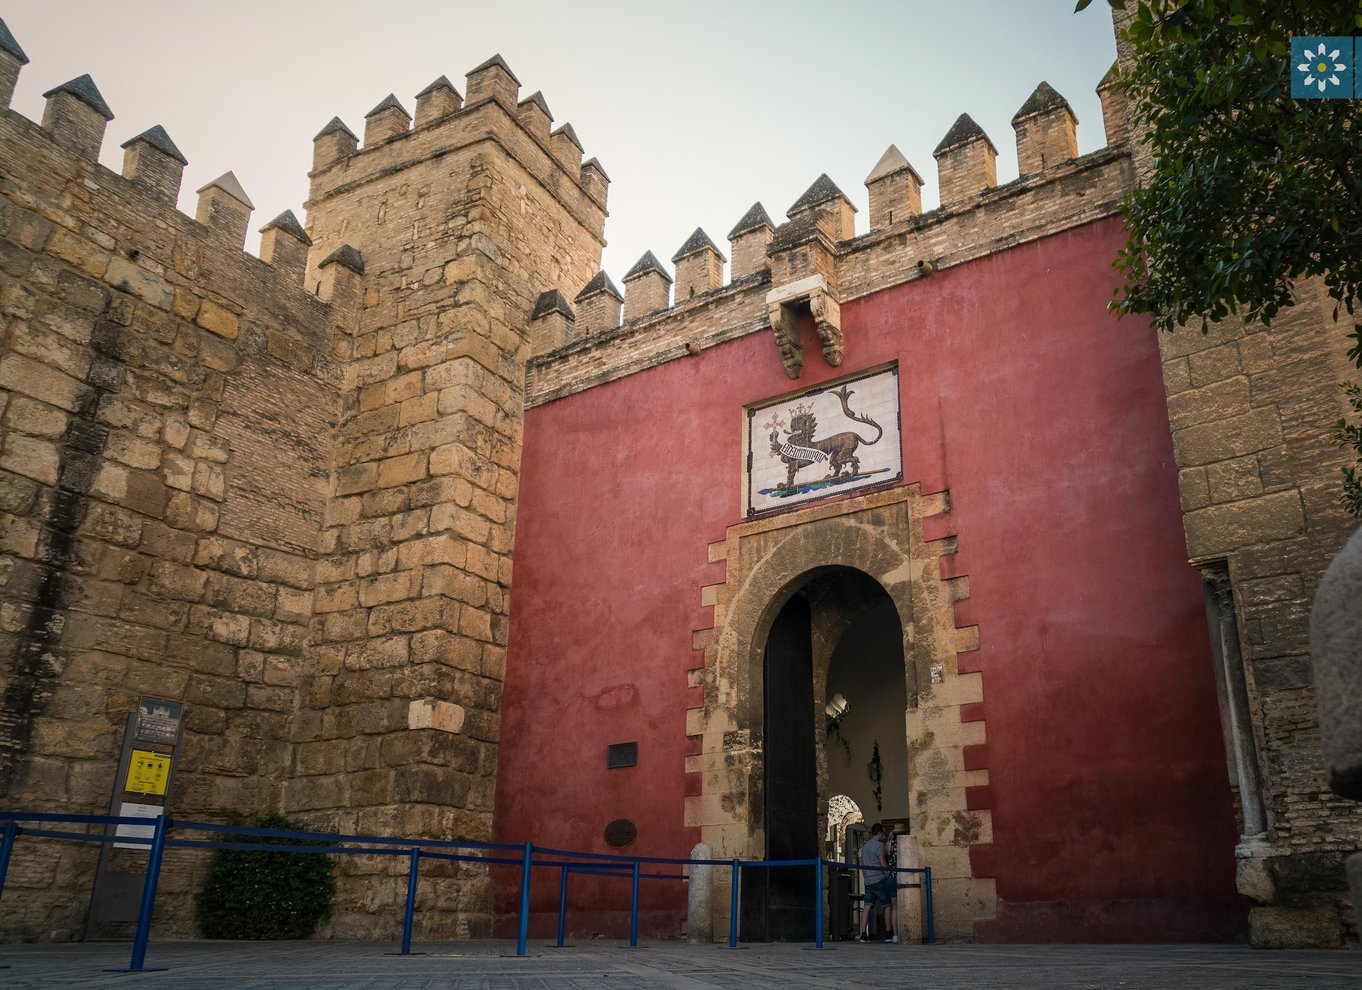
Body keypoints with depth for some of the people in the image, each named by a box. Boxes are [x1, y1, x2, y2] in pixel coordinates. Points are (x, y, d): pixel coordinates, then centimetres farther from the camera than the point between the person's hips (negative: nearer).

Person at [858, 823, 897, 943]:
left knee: (867, 907, 1)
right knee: (888, 905, 5)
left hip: (868, 881, 7)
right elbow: (883, 863, -12)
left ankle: (863, 934, -6)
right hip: (879, 880, -7)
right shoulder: (879, 845, -8)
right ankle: (888, 934, 7)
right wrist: (888, 873, 2)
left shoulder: (865, 846, 16)